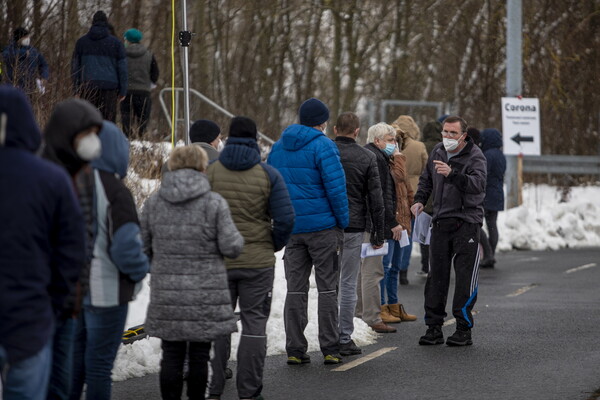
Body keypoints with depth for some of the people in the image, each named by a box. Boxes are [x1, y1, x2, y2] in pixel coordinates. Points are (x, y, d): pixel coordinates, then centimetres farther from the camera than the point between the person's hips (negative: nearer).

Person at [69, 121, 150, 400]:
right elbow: (126, 246, -20)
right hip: (106, 291, -7)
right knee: (99, 361, 1)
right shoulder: (114, 190, -18)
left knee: (73, 357, 16)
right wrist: (140, 270, -1)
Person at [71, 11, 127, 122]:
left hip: (87, 86, 1)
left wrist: (77, 89, 12)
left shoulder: (81, 41, 9)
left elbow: (75, 66, 9)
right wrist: (123, 91, 6)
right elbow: (122, 68, 2)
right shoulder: (116, 43, 4)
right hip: (109, 87, -1)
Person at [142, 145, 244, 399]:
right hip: (206, 293, -2)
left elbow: (143, 247, 7)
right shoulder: (214, 202, -7)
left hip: (166, 293, 2)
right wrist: (238, 238, 13)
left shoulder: (153, 203, 3)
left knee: (171, 354, 7)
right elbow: (231, 248, -9)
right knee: (199, 354, 5)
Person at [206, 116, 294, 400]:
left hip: (216, 261, 1)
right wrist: (274, 246, 9)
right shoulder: (268, 175, -5)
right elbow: (285, 219, -8)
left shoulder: (209, 172, -3)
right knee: (254, 323, 6)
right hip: (258, 261, -1)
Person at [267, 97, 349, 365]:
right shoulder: (323, 146, -11)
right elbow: (335, 186, -16)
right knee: (327, 288, 3)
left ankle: (295, 350, 7)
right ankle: (330, 349, 3)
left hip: (292, 229, 5)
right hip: (323, 227, -5)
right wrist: (343, 222, -6)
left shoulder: (278, 147, 10)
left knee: (295, 289, 8)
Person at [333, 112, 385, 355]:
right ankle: (345, 339, 4)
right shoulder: (367, 158, -2)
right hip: (353, 228, -1)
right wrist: (379, 234, 3)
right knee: (348, 284, 3)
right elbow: (375, 198, -3)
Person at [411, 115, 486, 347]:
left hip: (466, 222, -6)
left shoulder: (474, 156, -9)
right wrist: (419, 200, 10)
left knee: (465, 276, -5)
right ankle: (434, 327, 11)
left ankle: (464, 329, 0)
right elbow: (426, 179, 27)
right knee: (436, 275, 6)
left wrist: (451, 174, -39)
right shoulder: (437, 152, 11)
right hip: (441, 221, 6)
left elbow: (478, 184, -27)